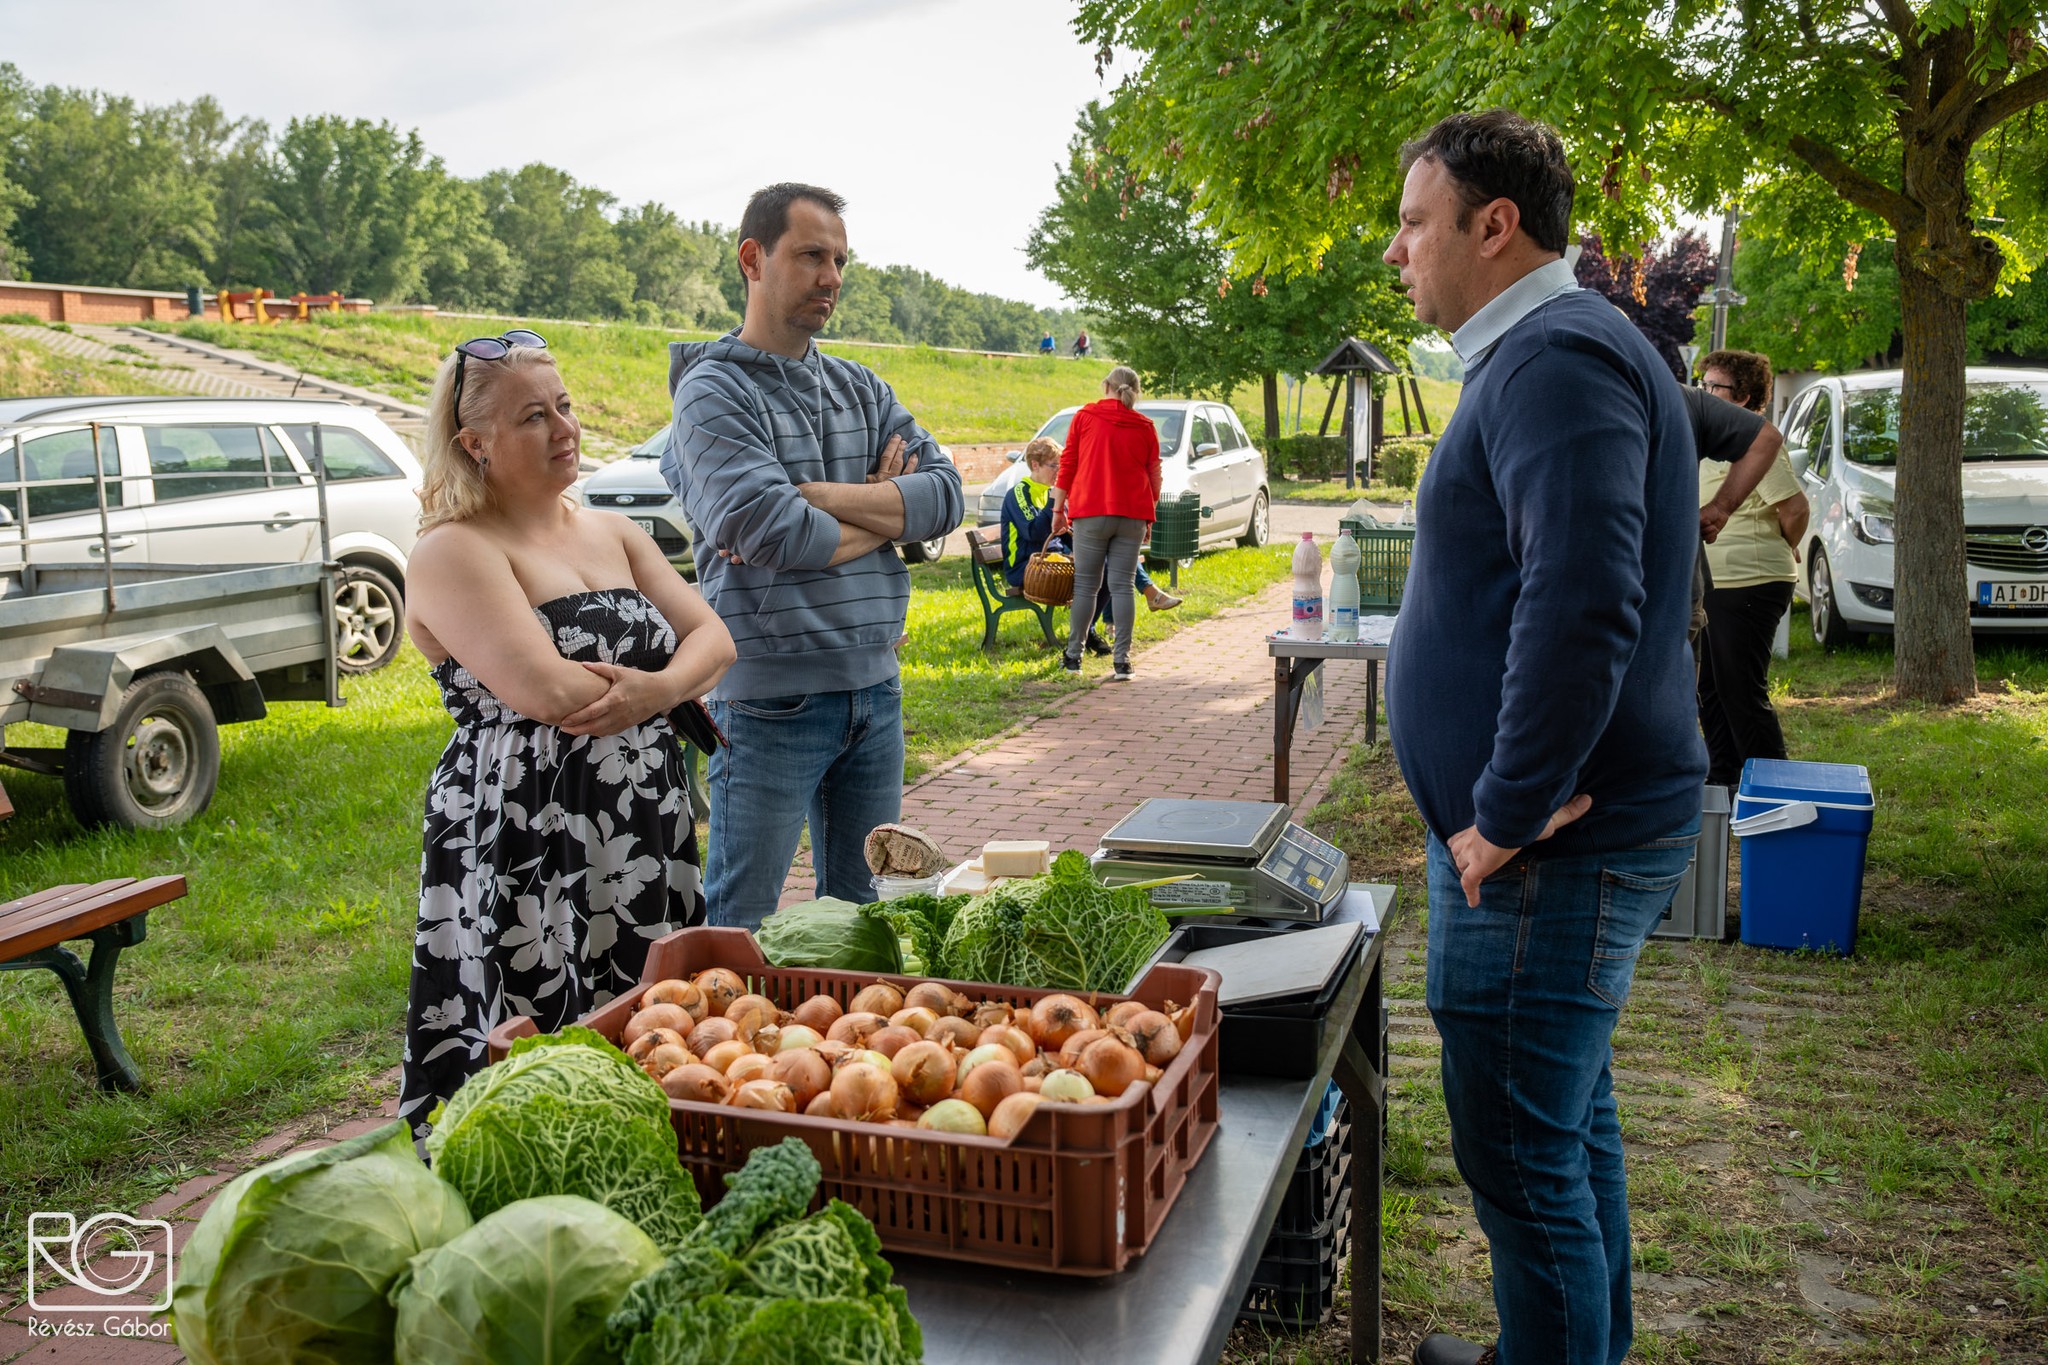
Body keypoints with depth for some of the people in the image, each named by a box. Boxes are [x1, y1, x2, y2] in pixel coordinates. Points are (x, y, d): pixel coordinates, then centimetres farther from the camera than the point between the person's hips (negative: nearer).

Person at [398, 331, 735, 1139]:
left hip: (645, 837, 7)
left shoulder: (613, 533, 15)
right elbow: (546, 691, -20)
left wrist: (656, 687, -14)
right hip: (526, 849, -7)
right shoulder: (454, 552, -8)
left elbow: (713, 639, 8)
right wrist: (668, 691, -5)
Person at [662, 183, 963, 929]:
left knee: (862, 910, 17)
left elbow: (945, 494, -2)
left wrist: (813, 495, -13)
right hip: (771, 698, -6)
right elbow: (770, 532, -22)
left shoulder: (861, 387, 13)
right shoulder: (713, 390, -7)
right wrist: (883, 510, -5)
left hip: (874, 685, 6)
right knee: (740, 924, 4)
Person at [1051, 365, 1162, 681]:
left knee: (1085, 585, 4)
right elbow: (1154, 475, 10)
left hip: (1091, 512, -2)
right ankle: (1122, 661, -2)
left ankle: (1073, 657, 11)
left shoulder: (1085, 417, 3)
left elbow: (1067, 465, 2)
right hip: (1133, 515, 2)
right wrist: (1149, 518, 20)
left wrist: (1059, 510, 9)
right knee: (1123, 586, 2)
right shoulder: (1145, 426, 8)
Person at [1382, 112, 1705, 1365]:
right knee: (1572, 1123, 23)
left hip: (1546, 850, -11)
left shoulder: (1556, 358, -18)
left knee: (1523, 1157, 0)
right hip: (1575, 832, 11)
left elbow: (1582, 606, -30)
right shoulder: (1554, 350, 16)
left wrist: (1507, 815, -22)